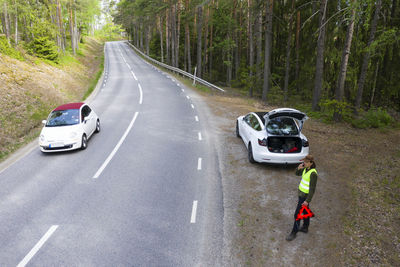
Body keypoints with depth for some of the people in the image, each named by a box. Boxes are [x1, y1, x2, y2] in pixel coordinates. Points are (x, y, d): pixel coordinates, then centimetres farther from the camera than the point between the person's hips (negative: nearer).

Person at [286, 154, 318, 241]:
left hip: (305, 196, -9)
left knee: (297, 214, 0)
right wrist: (299, 167, -13)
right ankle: (305, 228, 43)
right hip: (302, 193, 9)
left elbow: (312, 188, -26)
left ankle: (293, 233, 13)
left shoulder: (313, 173, -30)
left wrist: (307, 201, -25)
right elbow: (297, 173, 11)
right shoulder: (306, 168, -4)